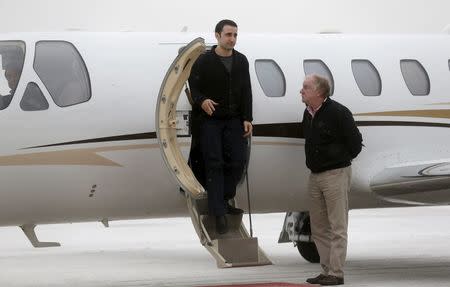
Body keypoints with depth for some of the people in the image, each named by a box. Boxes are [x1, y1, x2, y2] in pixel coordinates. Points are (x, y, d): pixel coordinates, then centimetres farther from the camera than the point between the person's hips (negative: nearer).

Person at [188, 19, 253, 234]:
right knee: (214, 164, -6)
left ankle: (223, 201, 17)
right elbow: (194, 87, -6)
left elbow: (246, 92, 8)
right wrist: (202, 101, -27)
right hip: (209, 120, -4)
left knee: (237, 162, -1)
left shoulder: (241, 61, 6)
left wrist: (247, 118, 2)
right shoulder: (204, 61, -7)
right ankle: (218, 213, -6)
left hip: (233, 120, 4)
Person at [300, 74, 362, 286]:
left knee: (337, 227, -5)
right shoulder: (308, 114, 9)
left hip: (335, 175, -9)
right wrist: (313, 162, 14)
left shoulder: (338, 113, -14)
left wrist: (340, 160, -2)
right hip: (315, 176, 9)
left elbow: (355, 143, -10)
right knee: (318, 228, 11)